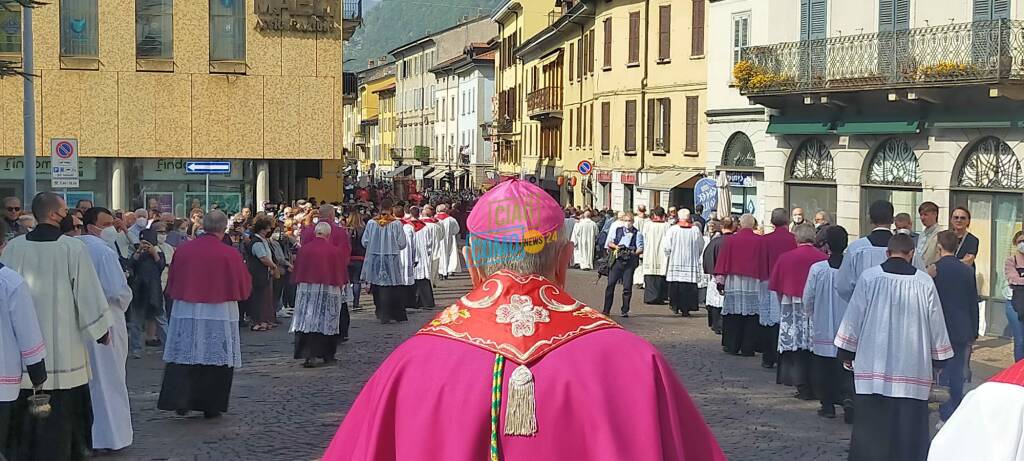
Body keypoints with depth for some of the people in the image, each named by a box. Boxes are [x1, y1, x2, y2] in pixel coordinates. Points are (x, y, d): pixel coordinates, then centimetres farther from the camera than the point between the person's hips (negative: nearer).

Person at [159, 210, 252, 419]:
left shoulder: (183, 250, -2)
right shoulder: (229, 254, -11)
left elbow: (171, 284, 8)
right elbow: (244, 287, -2)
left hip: (185, 313, 2)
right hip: (218, 315, -2)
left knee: (183, 358, 9)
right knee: (216, 360, 8)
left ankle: (180, 400, -1)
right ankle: (210, 406, 13)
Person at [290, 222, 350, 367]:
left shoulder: (304, 249, -1)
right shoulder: (334, 251, -5)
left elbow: (297, 273, 9)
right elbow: (342, 274, 4)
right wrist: (340, 285, 19)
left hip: (306, 290, 1)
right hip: (329, 291, -1)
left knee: (307, 322, -1)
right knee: (327, 323, 9)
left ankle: (308, 355, -13)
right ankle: (327, 355, 18)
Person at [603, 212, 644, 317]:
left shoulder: (637, 234, 6)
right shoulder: (617, 231, 14)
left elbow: (641, 249, 0)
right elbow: (609, 243, 13)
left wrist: (633, 253, -18)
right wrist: (615, 246, -8)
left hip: (629, 262, -2)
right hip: (617, 261, 2)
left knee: (627, 287, -2)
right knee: (611, 284, -2)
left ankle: (625, 311, 7)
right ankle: (606, 310, 4)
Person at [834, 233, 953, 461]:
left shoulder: (869, 277, -4)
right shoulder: (924, 282, -2)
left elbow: (854, 316, 1)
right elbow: (936, 323, 5)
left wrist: (847, 353, 11)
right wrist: (938, 358, 16)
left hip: (873, 365, 0)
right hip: (913, 369, 0)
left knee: (871, 423, 6)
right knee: (908, 424, 6)